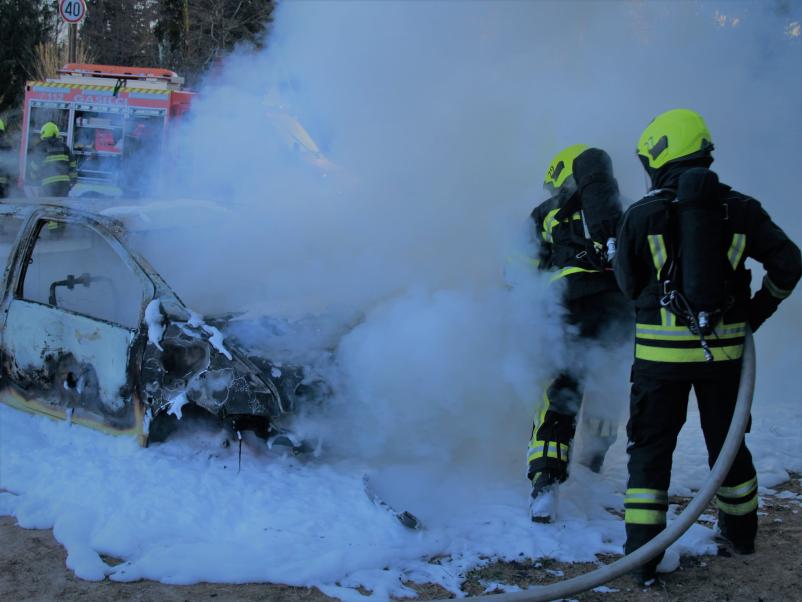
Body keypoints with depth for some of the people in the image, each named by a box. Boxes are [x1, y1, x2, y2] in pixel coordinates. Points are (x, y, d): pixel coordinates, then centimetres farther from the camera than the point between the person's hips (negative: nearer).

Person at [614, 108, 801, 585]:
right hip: (724, 349, 3)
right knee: (727, 440, 20)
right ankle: (741, 531, 37)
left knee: (651, 450, 6)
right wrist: (757, 312, 13)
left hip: (661, 350, -2)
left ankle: (643, 552, 2)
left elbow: (630, 285, 4)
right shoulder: (741, 209, 0)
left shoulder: (641, 215, -5)